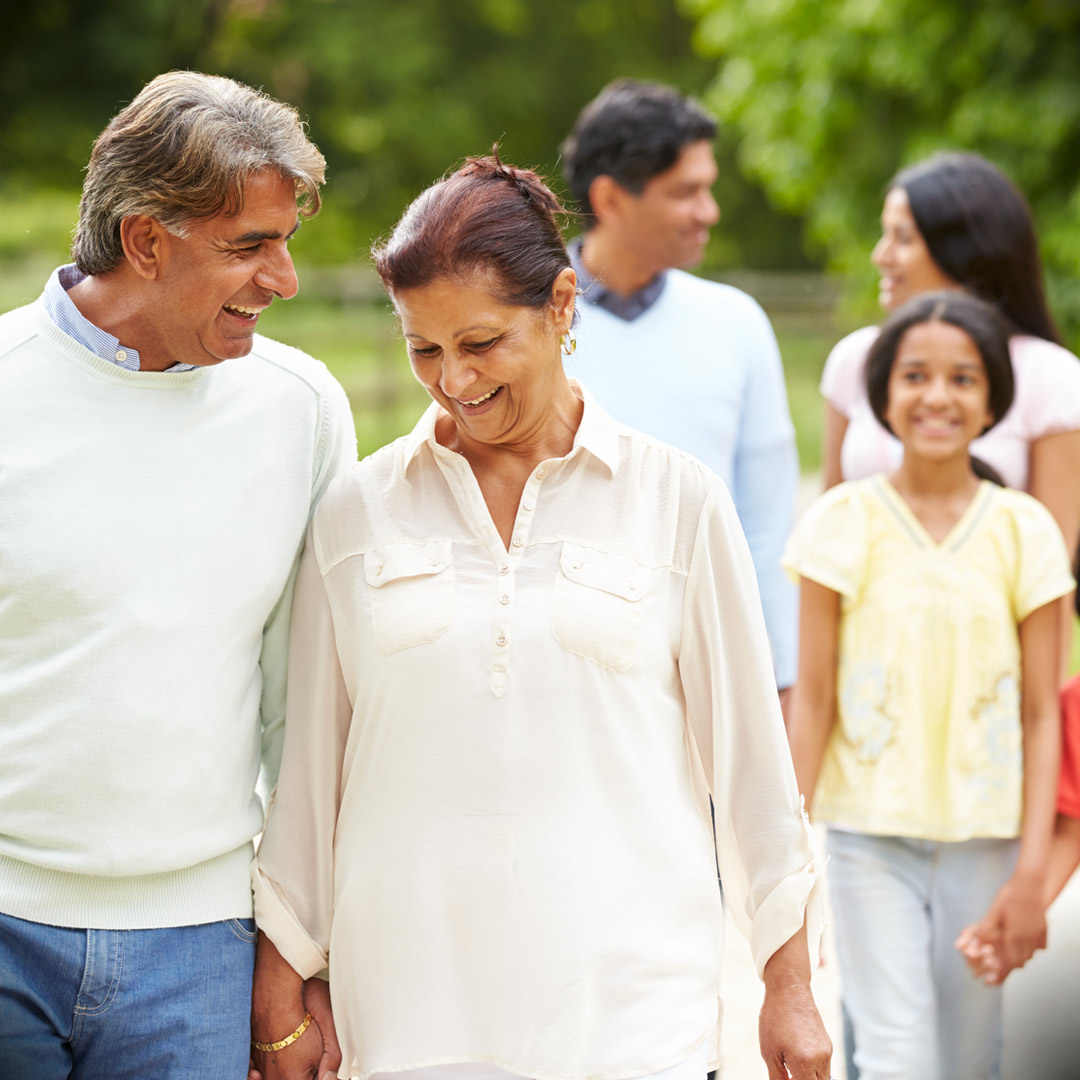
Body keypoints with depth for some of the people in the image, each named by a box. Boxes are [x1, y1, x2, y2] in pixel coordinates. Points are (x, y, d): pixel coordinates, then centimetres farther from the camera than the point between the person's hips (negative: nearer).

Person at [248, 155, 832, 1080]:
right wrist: (280, 994, 10)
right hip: (413, 1001, 1)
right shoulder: (358, 510, 6)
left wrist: (789, 985, 8)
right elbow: (306, 762, 10)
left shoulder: (677, 501, 3)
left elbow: (748, 747, 7)